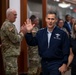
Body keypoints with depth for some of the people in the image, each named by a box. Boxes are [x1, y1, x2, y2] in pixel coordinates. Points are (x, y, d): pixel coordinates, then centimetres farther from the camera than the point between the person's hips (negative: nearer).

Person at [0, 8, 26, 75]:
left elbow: (14, 38, 19)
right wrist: (22, 33, -5)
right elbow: (15, 39, -20)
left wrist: (21, 32, 6)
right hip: (10, 54, -11)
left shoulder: (8, 24, 17)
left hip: (10, 54, 11)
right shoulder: (8, 25, -17)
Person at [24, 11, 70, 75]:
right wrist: (29, 32, -11)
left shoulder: (62, 33, -8)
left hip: (56, 63, -4)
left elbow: (66, 50, -7)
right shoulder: (40, 32, 4)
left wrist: (64, 64, -11)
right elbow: (32, 43, 2)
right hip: (44, 63, 5)